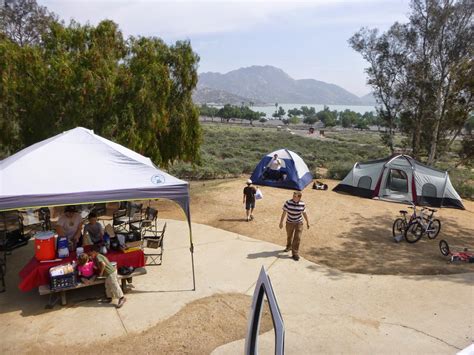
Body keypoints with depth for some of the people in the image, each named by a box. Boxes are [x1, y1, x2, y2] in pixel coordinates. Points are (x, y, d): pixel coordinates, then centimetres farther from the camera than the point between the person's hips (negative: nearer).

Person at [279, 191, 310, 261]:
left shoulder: (302, 204, -12)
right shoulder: (288, 202, -18)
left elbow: (304, 213, 2)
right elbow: (284, 212, -11)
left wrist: (307, 222, 10)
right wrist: (281, 222, -9)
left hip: (299, 223, 0)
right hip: (289, 223, 1)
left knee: (297, 238, -7)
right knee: (289, 236, 20)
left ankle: (295, 253, 3)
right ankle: (289, 247, 49)